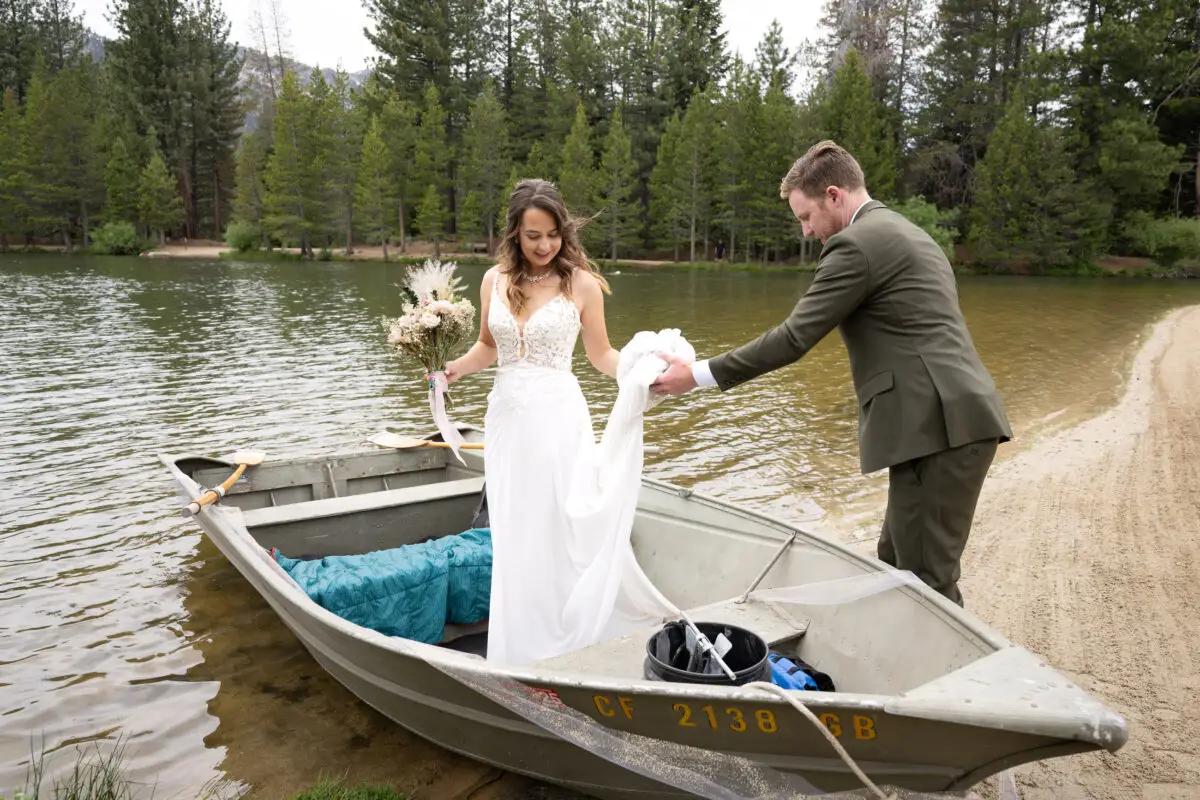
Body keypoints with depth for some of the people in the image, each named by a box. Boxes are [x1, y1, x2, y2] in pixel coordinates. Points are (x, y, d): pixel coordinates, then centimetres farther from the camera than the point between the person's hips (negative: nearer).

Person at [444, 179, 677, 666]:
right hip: (506, 418, 4)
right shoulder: (495, 280, 5)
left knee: (559, 531, -1)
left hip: (558, 418, -4)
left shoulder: (581, 283, -5)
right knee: (514, 537, 10)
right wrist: (457, 367, -2)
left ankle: (566, 640, 16)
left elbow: (601, 355, 1)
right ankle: (521, 650, 25)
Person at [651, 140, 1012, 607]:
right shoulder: (904, 233, 22)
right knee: (895, 563, 16)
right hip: (957, 419, 10)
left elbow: (794, 337, -12)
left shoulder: (856, 243, -9)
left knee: (926, 579, -1)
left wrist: (698, 375, -6)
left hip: (937, 426, -10)